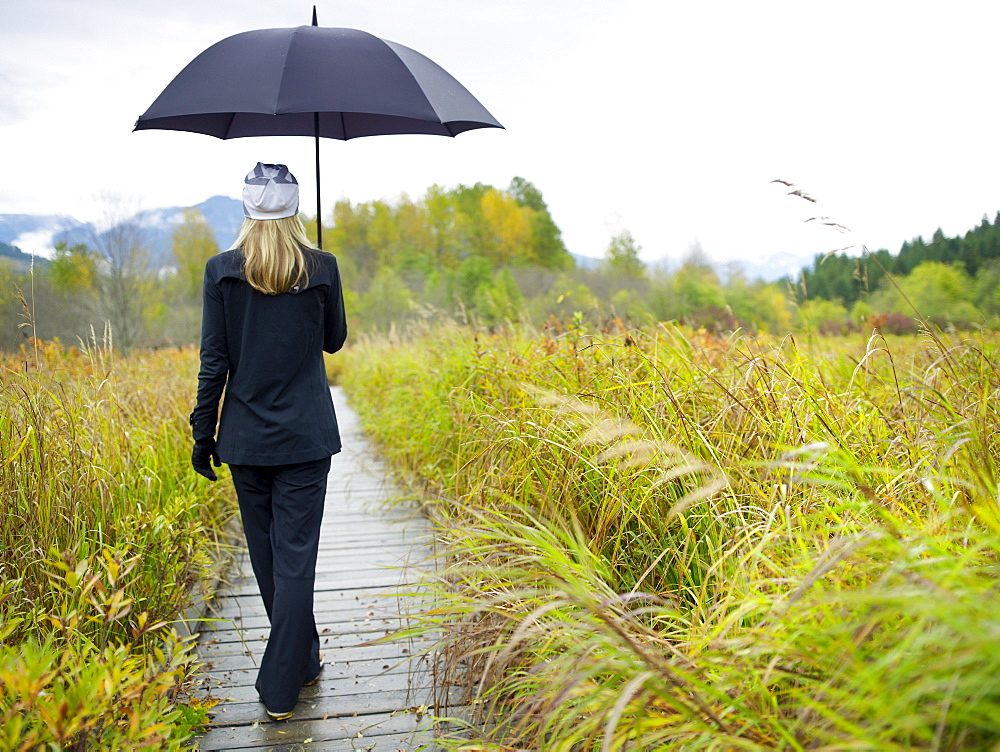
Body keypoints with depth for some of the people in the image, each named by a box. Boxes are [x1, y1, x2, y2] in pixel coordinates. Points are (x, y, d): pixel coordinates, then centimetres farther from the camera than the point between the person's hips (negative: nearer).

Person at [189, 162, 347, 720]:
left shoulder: (221, 271, -5)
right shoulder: (323, 268, -5)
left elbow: (214, 360, -5)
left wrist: (204, 434, 4)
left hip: (245, 437, 1)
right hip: (306, 434, -1)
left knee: (267, 553, 17)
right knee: (296, 555, 3)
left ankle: (303, 658, 36)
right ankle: (281, 686, 6)